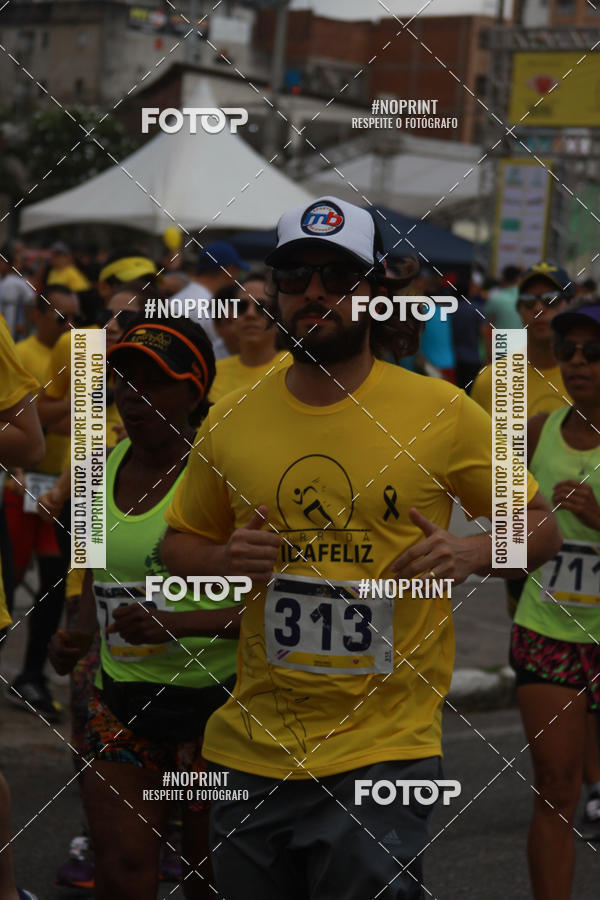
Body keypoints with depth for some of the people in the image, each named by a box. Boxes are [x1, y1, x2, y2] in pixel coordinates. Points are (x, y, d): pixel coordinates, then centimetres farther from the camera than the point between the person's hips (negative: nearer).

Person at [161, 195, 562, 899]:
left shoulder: (442, 412, -3)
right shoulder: (229, 421, 4)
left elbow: (540, 527, 4)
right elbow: (179, 544, 16)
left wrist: (471, 553, -17)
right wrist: (223, 560, -6)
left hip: (383, 757, -3)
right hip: (250, 754, 3)